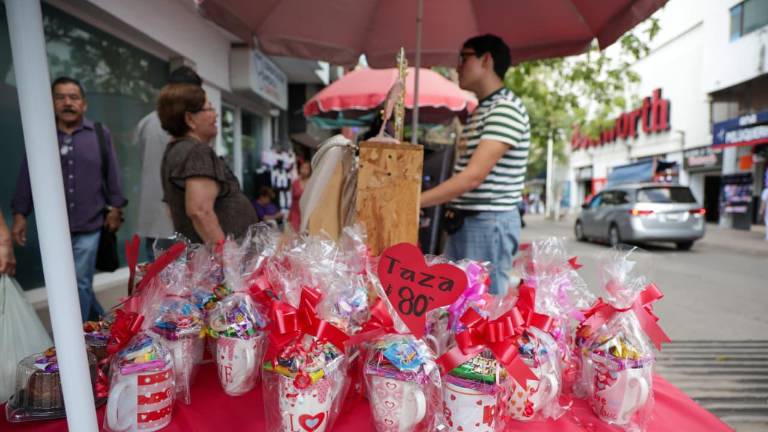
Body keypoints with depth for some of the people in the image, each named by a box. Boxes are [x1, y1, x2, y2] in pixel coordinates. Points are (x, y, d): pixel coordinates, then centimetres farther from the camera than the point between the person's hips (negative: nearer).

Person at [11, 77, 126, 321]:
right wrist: (20, 214, 3)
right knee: (79, 283, 13)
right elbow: (27, 178, 6)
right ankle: (99, 324, 34)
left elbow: (112, 175, 3)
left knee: (80, 283, 0)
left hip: (88, 227, -2)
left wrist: (115, 208, 3)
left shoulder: (100, 133, 1)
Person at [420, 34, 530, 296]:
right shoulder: (480, 109, 17)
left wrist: (415, 202, -23)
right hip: (463, 222, 9)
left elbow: (474, 176, -24)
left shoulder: (506, 109, -14)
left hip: (490, 223, -9)